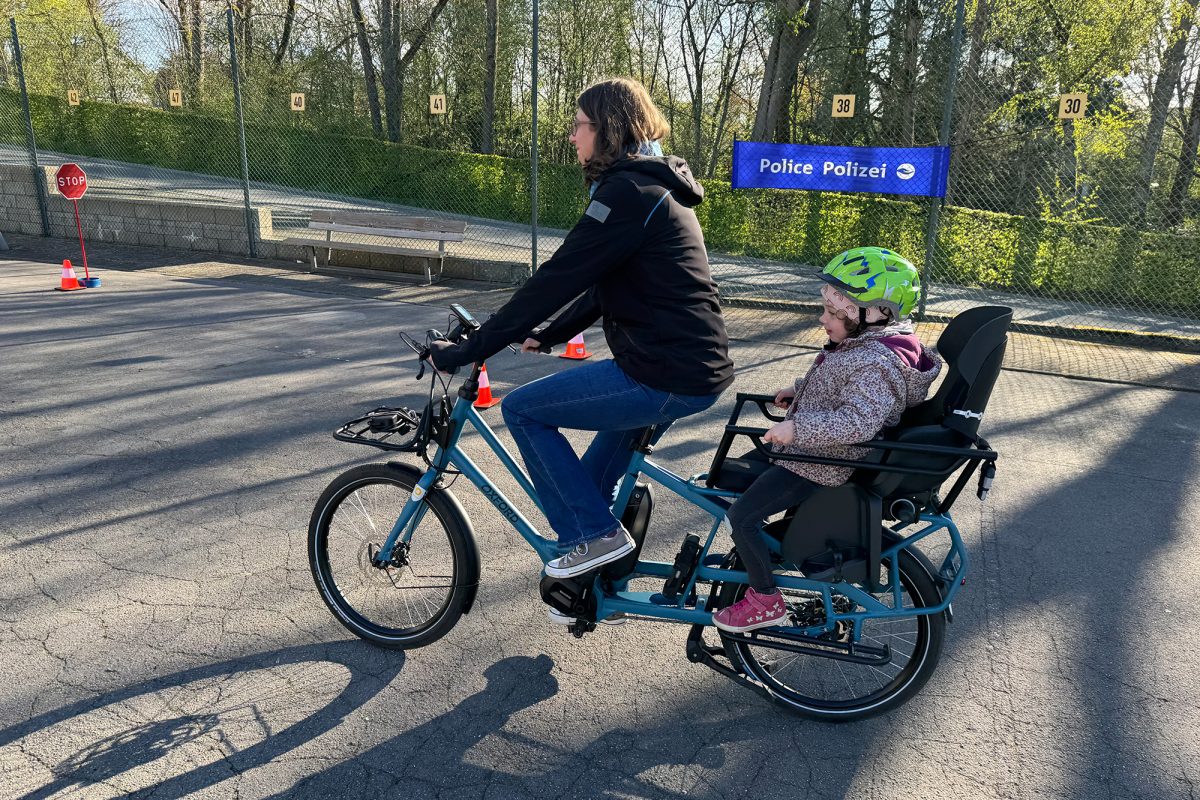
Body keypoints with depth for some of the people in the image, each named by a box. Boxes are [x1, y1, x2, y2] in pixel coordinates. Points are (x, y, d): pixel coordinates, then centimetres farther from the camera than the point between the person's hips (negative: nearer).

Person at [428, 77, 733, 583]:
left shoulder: (628, 193, -16)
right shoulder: (653, 185, 17)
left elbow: (557, 279, -19)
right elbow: (602, 285, 23)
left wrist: (466, 352, -13)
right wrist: (550, 336, 23)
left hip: (666, 378, -10)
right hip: (696, 369, 10)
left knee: (522, 409, -1)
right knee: (597, 481, 26)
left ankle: (594, 535, 6)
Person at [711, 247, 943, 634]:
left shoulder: (875, 362, -28)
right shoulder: (866, 344, 6)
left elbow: (856, 422, -39)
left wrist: (797, 428, -37)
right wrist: (798, 390, 13)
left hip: (819, 465, -11)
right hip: (807, 450, 11)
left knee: (741, 515, -11)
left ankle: (765, 601, 4)